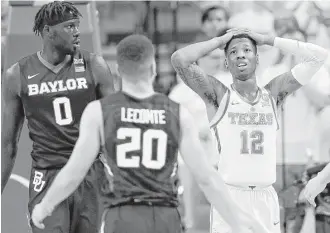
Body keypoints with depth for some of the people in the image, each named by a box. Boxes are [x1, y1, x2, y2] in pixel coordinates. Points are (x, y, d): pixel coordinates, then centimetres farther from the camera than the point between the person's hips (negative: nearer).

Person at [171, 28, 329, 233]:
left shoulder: (273, 94, 10)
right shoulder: (219, 95, 1)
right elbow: (180, 59, -12)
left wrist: (268, 40, 7)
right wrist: (220, 41, 2)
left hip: (266, 198, 3)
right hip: (230, 197, -3)